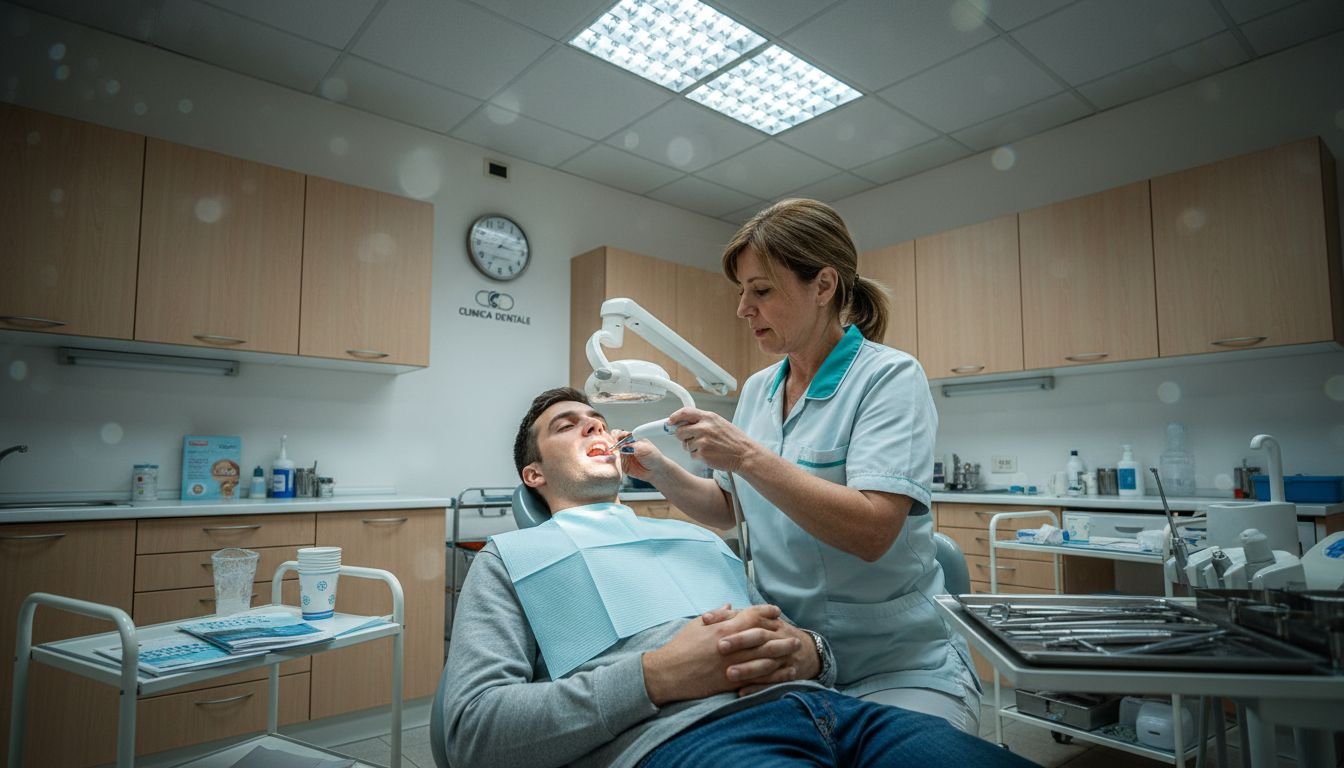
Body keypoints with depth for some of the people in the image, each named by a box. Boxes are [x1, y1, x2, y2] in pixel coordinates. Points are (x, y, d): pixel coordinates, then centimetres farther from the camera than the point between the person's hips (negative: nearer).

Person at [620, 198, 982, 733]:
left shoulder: (889, 376, -13)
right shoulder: (757, 389, 6)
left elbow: (872, 531, -24)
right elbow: (730, 508, 14)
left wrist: (748, 456, -26)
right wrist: (660, 471, -2)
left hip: (894, 667, -5)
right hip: (785, 658, 5)